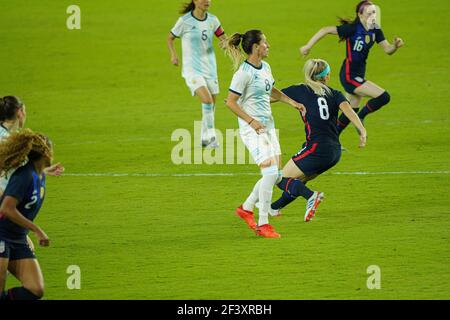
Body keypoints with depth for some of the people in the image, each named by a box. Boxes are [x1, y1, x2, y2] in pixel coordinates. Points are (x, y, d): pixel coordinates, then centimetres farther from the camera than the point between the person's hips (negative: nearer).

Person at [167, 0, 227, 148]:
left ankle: (205, 139, 26)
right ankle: (210, 136, -16)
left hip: (209, 68, 5)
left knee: (211, 106, 9)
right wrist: (173, 55, -8)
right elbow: (170, 38, 4)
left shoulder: (212, 20, 3)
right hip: (192, 68, -5)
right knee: (207, 100, -23)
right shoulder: (185, 21, -9)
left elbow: (223, 38, 12)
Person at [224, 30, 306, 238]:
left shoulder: (265, 67, 9)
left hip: (268, 125, 9)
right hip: (253, 129, -9)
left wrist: (292, 102, 18)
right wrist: (252, 121, -20)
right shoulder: (244, 73, -17)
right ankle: (262, 224, -8)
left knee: (275, 175, 8)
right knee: (270, 172, -15)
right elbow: (231, 102, -16)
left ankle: (246, 208, 25)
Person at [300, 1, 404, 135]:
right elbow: (325, 30, -17)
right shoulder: (353, 28, -19)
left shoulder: (375, 30, 1)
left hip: (358, 75, 8)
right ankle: (360, 118, 3)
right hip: (349, 75, -8)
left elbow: (387, 50, 4)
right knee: (384, 97, -17)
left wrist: (396, 45, -19)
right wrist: (308, 46, -15)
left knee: (352, 110, 19)